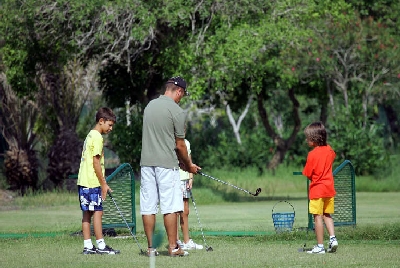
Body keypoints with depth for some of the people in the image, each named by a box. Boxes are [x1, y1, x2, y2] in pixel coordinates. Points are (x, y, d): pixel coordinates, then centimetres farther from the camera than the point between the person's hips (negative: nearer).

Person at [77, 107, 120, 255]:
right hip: (92, 182, -10)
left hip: (83, 181, 10)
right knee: (97, 212, -7)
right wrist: (103, 184, -12)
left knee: (87, 213, 8)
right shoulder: (97, 137, -12)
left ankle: (88, 246, 9)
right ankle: (101, 245, -7)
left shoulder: (90, 136, 18)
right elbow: (96, 162, -16)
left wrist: (103, 182, 18)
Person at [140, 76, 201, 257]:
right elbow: (180, 145, -5)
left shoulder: (150, 105, 11)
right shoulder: (177, 112, -10)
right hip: (167, 164, -6)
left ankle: (151, 247, 6)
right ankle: (173, 247, -1)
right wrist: (189, 165, 12)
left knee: (148, 206, 4)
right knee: (170, 207, -2)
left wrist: (180, 161, 21)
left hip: (146, 162, 6)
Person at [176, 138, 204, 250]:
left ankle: (187, 242, 13)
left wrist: (190, 178, 8)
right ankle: (176, 241, -6)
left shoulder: (186, 143, 15)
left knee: (185, 212, 9)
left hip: (185, 181, 7)